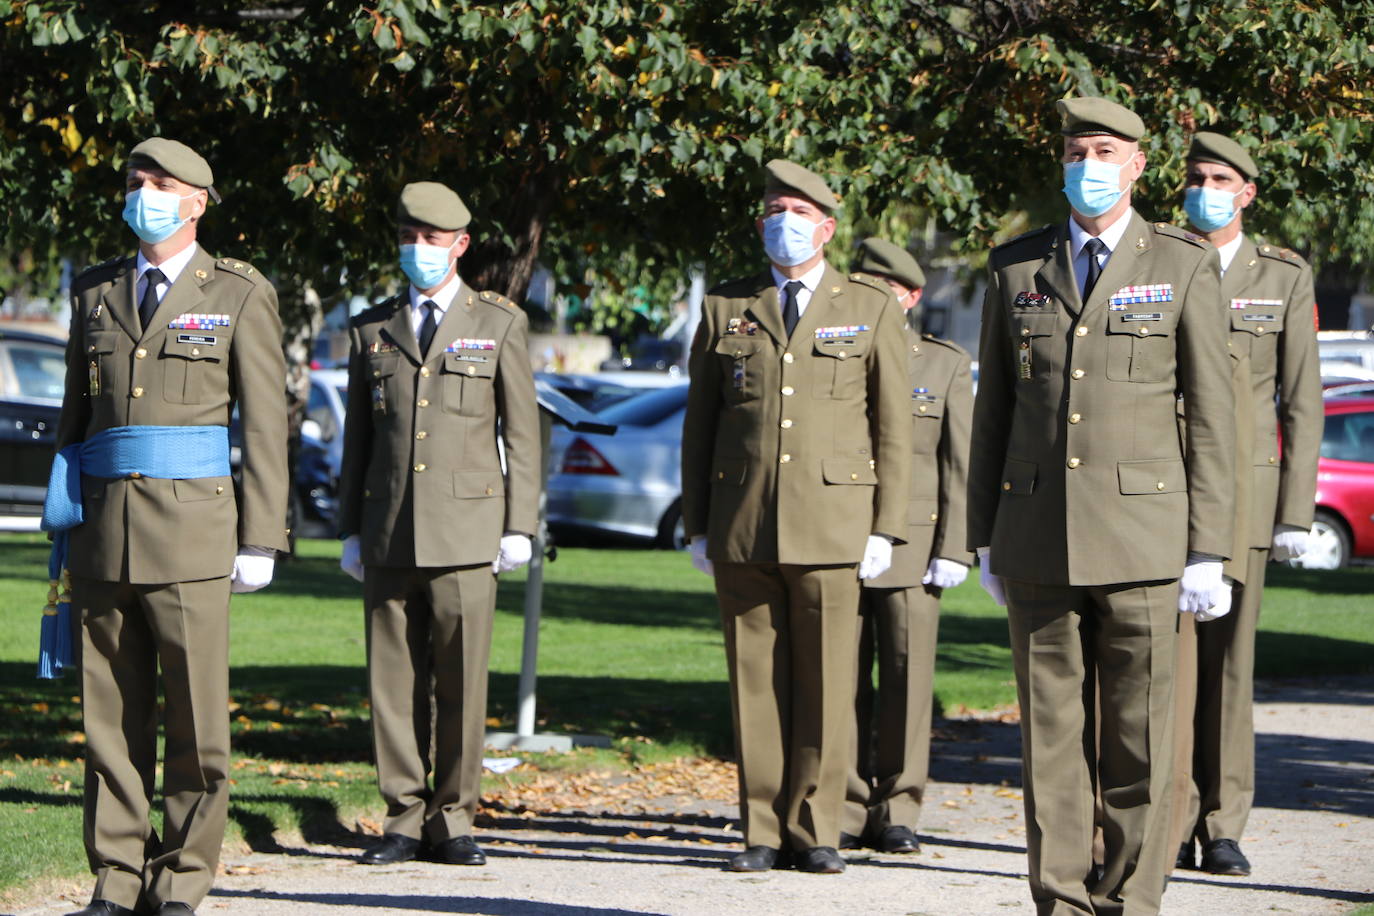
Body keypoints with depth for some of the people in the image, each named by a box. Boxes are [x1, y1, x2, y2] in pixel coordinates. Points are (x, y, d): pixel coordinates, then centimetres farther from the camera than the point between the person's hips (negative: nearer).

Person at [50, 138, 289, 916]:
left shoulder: (239, 296, 2)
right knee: (112, 714, 4)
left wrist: (261, 539, -6)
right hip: (103, 531, 4)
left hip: (191, 533, -4)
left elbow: (266, 423, 0)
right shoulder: (97, 293, 14)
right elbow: (77, 415, 17)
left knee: (197, 714, -3)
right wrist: (63, 523, 12)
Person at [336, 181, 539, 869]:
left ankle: (452, 820, 5)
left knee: (461, 681, -3)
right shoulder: (372, 330, 14)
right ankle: (404, 819, 8)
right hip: (389, 535, 2)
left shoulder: (499, 324, 7)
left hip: (466, 533, -2)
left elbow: (522, 432, 5)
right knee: (394, 682, 2)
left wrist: (520, 526, -2)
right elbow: (357, 438, 16)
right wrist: (350, 530, 10)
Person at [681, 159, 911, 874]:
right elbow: (699, 425, 13)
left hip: (832, 530, -1)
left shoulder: (870, 310, 7)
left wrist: (884, 528, -1)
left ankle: (814, 829, 7)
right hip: (742, 531, 1)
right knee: (756, 682, 2)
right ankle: (763, 830, 8)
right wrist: (697, 527, 7)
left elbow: (893, 428, 6)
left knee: (826, 684, -1)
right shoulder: (726, 310, 11)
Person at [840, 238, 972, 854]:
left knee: (908, 676, -3)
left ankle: (897, 811, 4)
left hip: (911, 544, -1)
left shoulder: (947, 365, 9)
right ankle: (847, 810, 5)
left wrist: (953, 549, -4)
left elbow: (960, 466, 4)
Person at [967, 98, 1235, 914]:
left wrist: (1208, 553, -6)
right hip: (1037, 538, 2)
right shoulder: (1017, 267, 9)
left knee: (1139, 739, -1)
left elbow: (1212, 418, -1)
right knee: (1051, 735, 3)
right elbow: (993, 412, 13)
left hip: (1141, 534, -2)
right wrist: (985, 539, 9)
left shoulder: (1184, 267, 1)